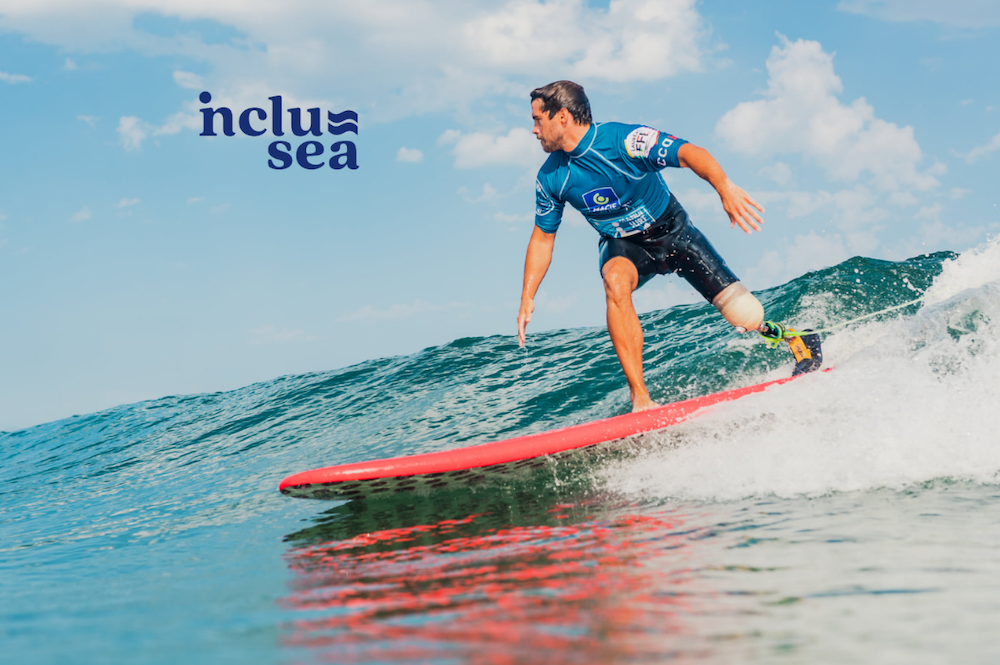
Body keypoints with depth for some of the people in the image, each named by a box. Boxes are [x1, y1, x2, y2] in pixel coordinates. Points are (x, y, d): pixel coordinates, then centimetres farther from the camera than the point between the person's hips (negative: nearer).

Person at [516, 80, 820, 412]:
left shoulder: (623, 140, -26)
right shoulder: (551, 179, -11)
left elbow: (688, 153, -36)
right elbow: (542, 236, 1)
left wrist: (724, 187, -55)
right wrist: (527, 297, -5)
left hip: (674, 233, -2)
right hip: (622, 246, 2)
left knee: (747, 318, -10)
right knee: (616, 281, -35)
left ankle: (797, 343, 26)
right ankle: (640, 398, -34)